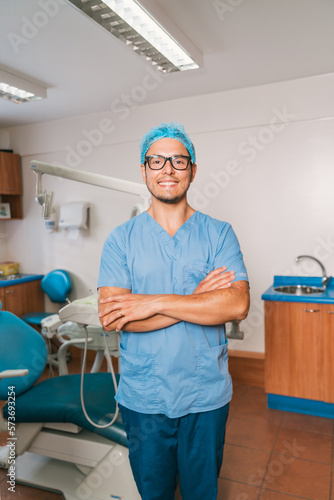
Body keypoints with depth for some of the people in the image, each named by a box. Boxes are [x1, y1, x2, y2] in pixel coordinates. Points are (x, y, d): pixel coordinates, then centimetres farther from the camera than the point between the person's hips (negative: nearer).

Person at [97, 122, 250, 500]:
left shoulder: (219, 235, -4)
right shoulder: (121, 239, -5)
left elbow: (237, 305, -18)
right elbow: (111, 318, -16)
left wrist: (155, 303, -23)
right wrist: (196, 301, -19)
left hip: (206, 396, 0)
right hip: (142, 398, 0)